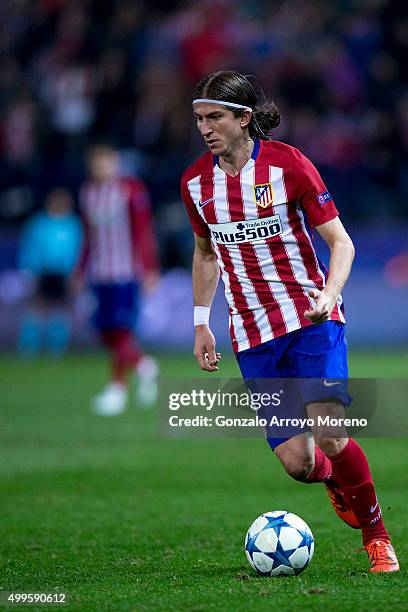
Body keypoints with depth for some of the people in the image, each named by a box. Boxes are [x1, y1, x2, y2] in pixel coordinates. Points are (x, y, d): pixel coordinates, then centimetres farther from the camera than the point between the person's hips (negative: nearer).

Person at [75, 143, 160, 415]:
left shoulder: (131, 189, -6)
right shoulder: (88, 192, 12)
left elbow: (144, 231, -6)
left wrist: (149, 270, -10)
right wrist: (81, 271, 20)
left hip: (125, 272, -6)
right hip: (99, 275, 6)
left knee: (121, 330, -9)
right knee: (106, 332, 3)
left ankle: (118, 387, 3)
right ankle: (143, 365, 24)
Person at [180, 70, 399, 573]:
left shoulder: (288, 164, -9)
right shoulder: (195, 182, 4)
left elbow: (340, 240, -6)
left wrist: (329, 293, -24)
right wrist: (201, 324, 14)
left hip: (311, 318, -3)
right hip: (251, 333, 3)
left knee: (329, 437, -20)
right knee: (297, 462, -6)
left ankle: (376, 535, 4)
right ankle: (335, 479, 32)